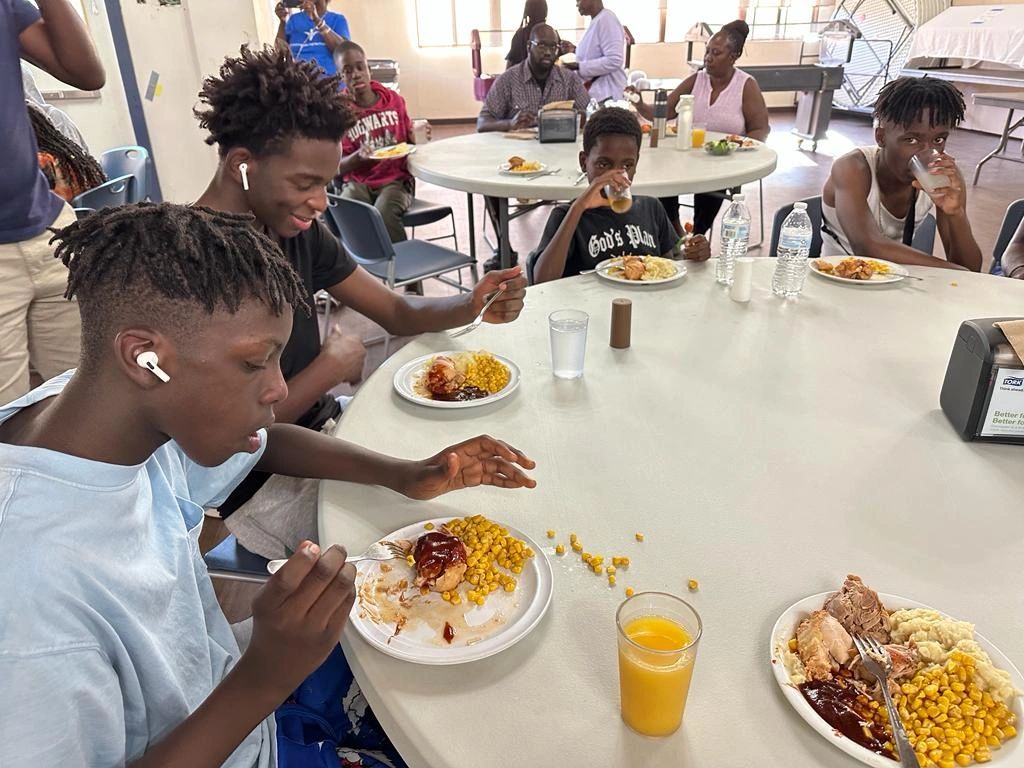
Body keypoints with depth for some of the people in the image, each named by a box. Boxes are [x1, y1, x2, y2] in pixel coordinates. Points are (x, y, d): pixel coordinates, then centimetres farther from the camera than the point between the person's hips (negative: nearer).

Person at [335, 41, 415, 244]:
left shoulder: (394, 100, 4)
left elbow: (410, 142, 16)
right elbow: (338, 167, -3)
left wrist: (417, 136, -8)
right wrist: (358, 157, -24)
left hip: (395, 179, 0)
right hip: (357, 182, 0)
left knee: (383, 215, -33)